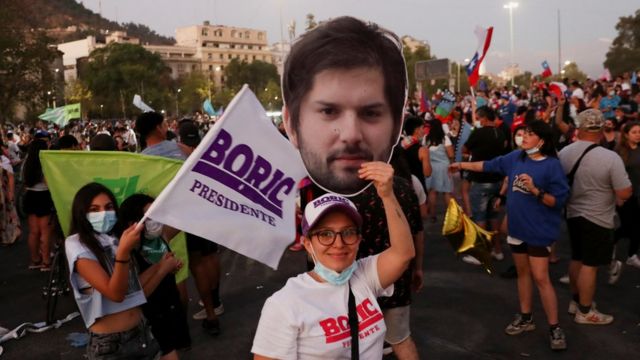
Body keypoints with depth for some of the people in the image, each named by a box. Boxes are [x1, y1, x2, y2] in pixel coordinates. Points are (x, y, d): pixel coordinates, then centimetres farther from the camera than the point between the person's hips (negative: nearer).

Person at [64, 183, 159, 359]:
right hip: (108, 343, -5)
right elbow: (115, 293, -21)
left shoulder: (117, 239, 8)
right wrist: (122, 252, -32)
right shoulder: (76, 244, -10)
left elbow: (137, 287, 10)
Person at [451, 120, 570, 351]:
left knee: (540, 278, -6)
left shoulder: (551, 165, -15)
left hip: (539, 229, -6)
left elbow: (558, 201, -15)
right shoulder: (516, 157, 1)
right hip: (517, 226, 6)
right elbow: (490, 165, 15)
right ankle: (525, 318, 31)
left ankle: (555, 328, 7)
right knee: (522, 272, 16)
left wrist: (535, 190, -28)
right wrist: (463, 165, 20)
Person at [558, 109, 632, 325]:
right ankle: (584, 312, 19)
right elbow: (624, 194, -19)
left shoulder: (564, 153, -6)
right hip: (598, 220, -6)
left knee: (576, 259, 21)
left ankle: (575, 301, 36)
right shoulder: (610, 158, -23)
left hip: (572, 215, 6)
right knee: (590, 265, 6)